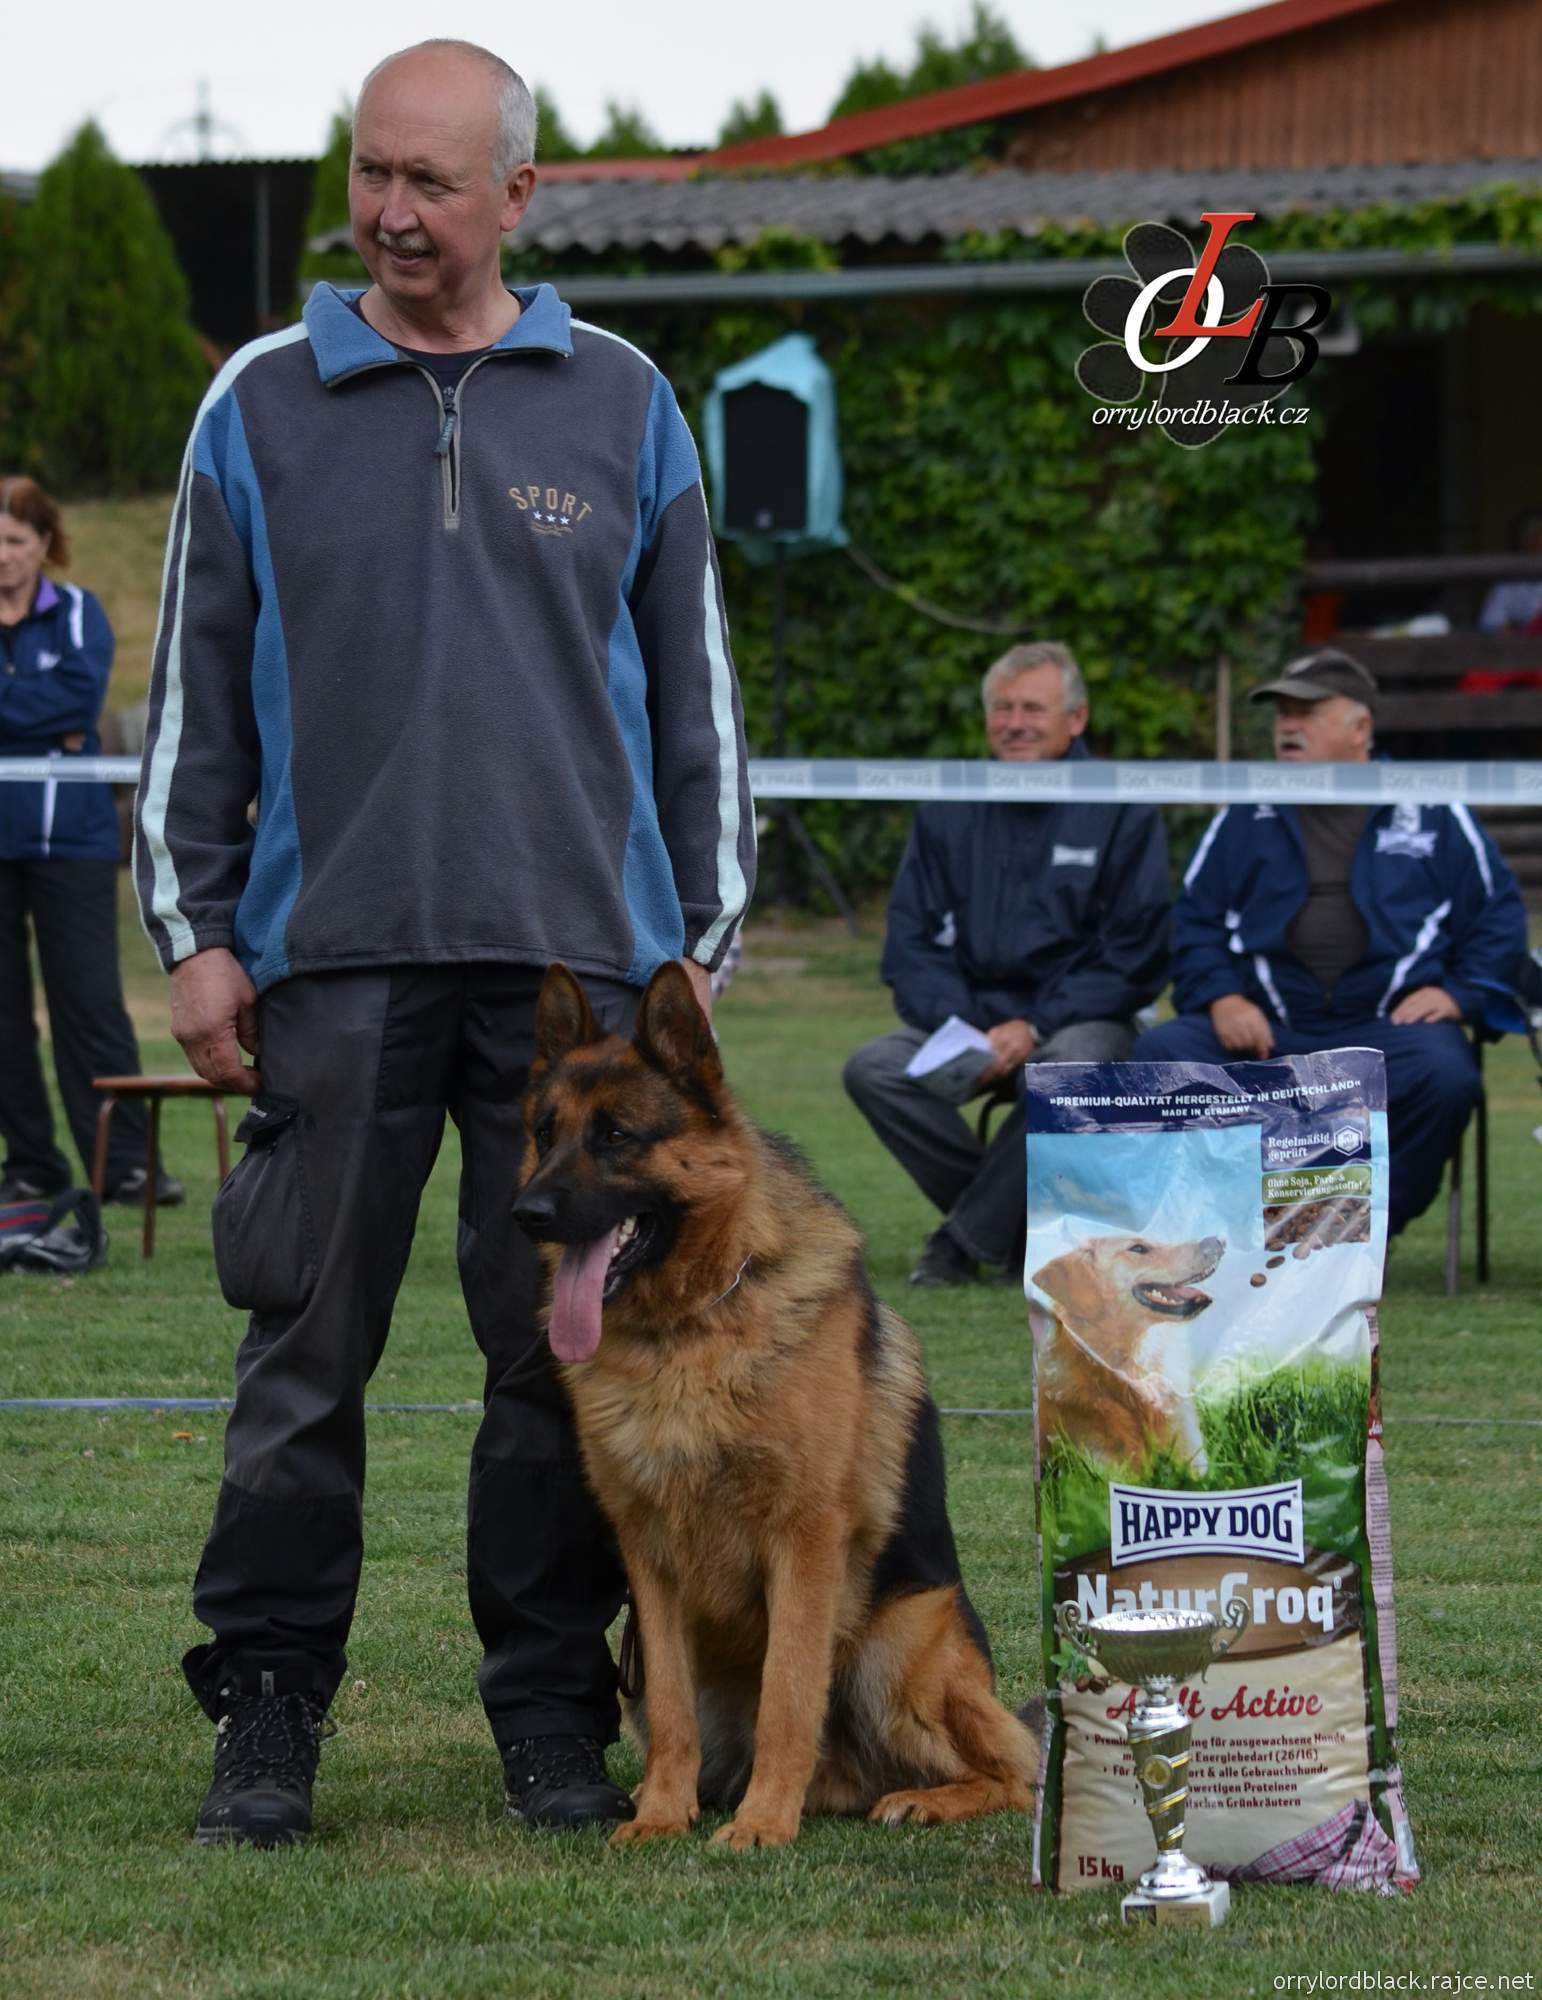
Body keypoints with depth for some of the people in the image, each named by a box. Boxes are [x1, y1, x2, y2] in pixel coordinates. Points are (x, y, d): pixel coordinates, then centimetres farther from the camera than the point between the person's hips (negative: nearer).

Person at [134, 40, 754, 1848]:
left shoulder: (620, 407, 9)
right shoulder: (263, 407, 8)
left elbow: (693, 691, 12)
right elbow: (194, 691, 9)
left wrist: (697, 939, 7)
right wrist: (191, 932, 2)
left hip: (579, 956, 1)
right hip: (330, 954, 0)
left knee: (566, 1358, 3)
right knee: (304, 1350, 0)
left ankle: (554, 1720, 12)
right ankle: (267, 1718, 7)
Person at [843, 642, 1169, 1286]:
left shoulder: (1122, 814, -1)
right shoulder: (948, 816, 10)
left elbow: (1135, 957, -5)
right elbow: (911, 945, 8)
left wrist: (1033, 1028, -16)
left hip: (1076, 1021, -4)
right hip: (969, 1018, 4)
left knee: (1071, 1066, -38)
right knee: (873, 1068, -24)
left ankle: (963, 1242, -21)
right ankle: (1028, 1229, -17)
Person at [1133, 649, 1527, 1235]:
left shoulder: (1431, 813, 13)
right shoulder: (1246, 818, 18)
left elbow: (1498, 916, 13)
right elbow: (1195, 920, 16)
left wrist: (1459, 993, -4)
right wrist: (1220, 997, -3)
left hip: (1389, 1024, -2)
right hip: (1264, 1028, 2)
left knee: (1443, 1073, -35)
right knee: (1162, 1054, -24)